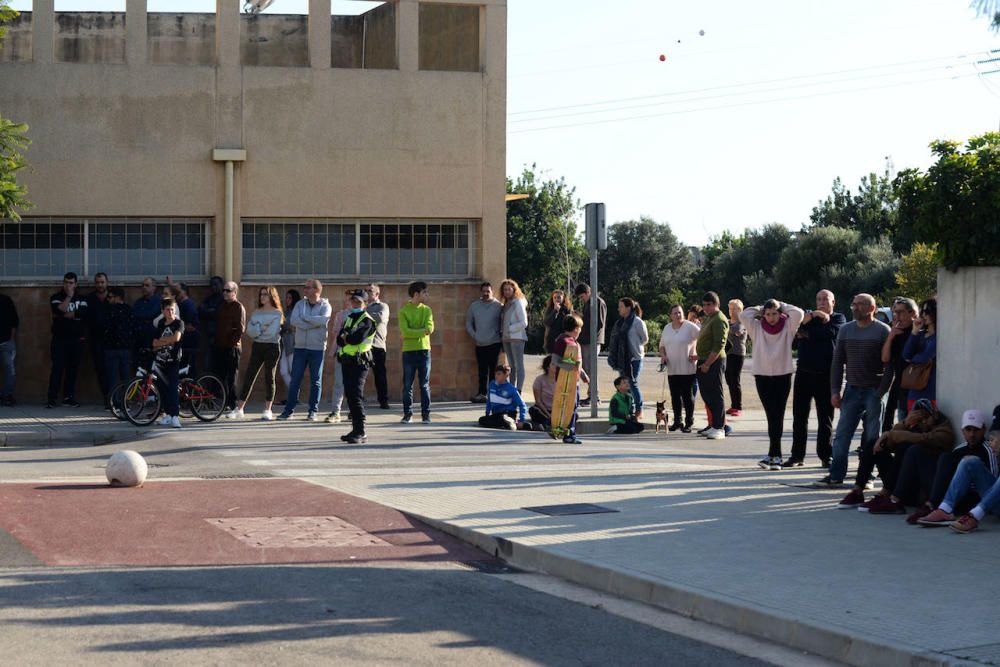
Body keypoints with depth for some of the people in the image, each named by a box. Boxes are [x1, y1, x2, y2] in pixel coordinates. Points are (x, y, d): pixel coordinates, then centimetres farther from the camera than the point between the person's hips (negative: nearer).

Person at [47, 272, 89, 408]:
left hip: (77, 340, 2)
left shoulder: (81, 299, 10)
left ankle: (68, 397, 11)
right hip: (60, 339, -2)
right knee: (57, 368, -9)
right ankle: (52, 398, -10)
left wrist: (64, 315, -12)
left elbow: (82, 313, -11)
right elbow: (60, 310, -18)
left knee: (73, 369, 4)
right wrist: (69, 296, -14)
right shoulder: (56, 298, 4)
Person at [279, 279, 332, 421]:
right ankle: (289, 409, 7)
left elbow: (324, 320, -21)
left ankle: (313, 411, 10)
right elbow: (293, 320, -8)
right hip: (300, 347, 3)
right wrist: (314, 323, -15)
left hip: (317, 348, -3)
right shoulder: (300, 304, 8)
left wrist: (305, 317, -11)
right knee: (295, 379, 2)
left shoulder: (325, 305, -1)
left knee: (316, 381, 3)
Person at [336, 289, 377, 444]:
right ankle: (355, 429, 17)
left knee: (356, 396, -14)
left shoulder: (367, 320, -5)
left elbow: (357, 338, -19)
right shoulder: (349, 318, 19)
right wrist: (349, 338, -10)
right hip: (346, 361, 8)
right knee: (350, 395, 9)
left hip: (359, 362, -8)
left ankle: (361, 432, -14)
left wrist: (345, 337, -2)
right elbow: (339, 339, 8)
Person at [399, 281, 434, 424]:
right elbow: (405, 331, -13)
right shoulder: (404, 311, -1)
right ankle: (407, 414, 8)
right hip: (409, 351, -2)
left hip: (424, 349, 2)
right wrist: (422, 331, -13)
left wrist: (413, 333, -12)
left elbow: (430, 328, -7)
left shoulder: (427, 310, 7)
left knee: (425, 385, 3)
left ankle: (426, 414, 6)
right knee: (407, 385, 2)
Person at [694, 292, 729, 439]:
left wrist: (707, 364, -19)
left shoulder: (719, 320, -13)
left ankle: (719, 428, -6)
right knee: (707, 395, 11)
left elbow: (719, 345, -20)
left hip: (714, 361, -10)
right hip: (704, 362, 10)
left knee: (716, 395, -8)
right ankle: (713, 426, 17)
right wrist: (701, 360, 16)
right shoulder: (708, 319, 19)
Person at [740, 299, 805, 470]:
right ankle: (776, 456, 2)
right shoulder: (757, 327, 6)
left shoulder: (788, 326, 3)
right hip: (762, 375, 1)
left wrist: (782, 306, 2)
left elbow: (798, 313, -12)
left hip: (783, 375, -1)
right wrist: (760, 309, 5)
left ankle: (773, 455, -3)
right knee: (771, 415, -1)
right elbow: (743, 315, -6)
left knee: (777, 416, -3)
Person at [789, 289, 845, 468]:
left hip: (825, 375, -3)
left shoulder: (838, 318, 4)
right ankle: (797, 455, 11)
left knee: (825, 418, 3)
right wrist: (813, 315, -10)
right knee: (799, 416, 4)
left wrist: (807, 332, -7)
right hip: (804, 372, 3)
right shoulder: (809, 315, 15)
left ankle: (825, 456, 10)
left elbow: (830, 332, -16)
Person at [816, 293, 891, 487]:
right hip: (852, 389, 4)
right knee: (842, 434, 1)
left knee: (872, 437, 2)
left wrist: (881, 391, -13)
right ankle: (836, 475, 4)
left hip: (874, 391, -4)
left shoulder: (883, 331, -4)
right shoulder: (845, 330, 9)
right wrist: (835, 391, 4)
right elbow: (837, 362, 12)